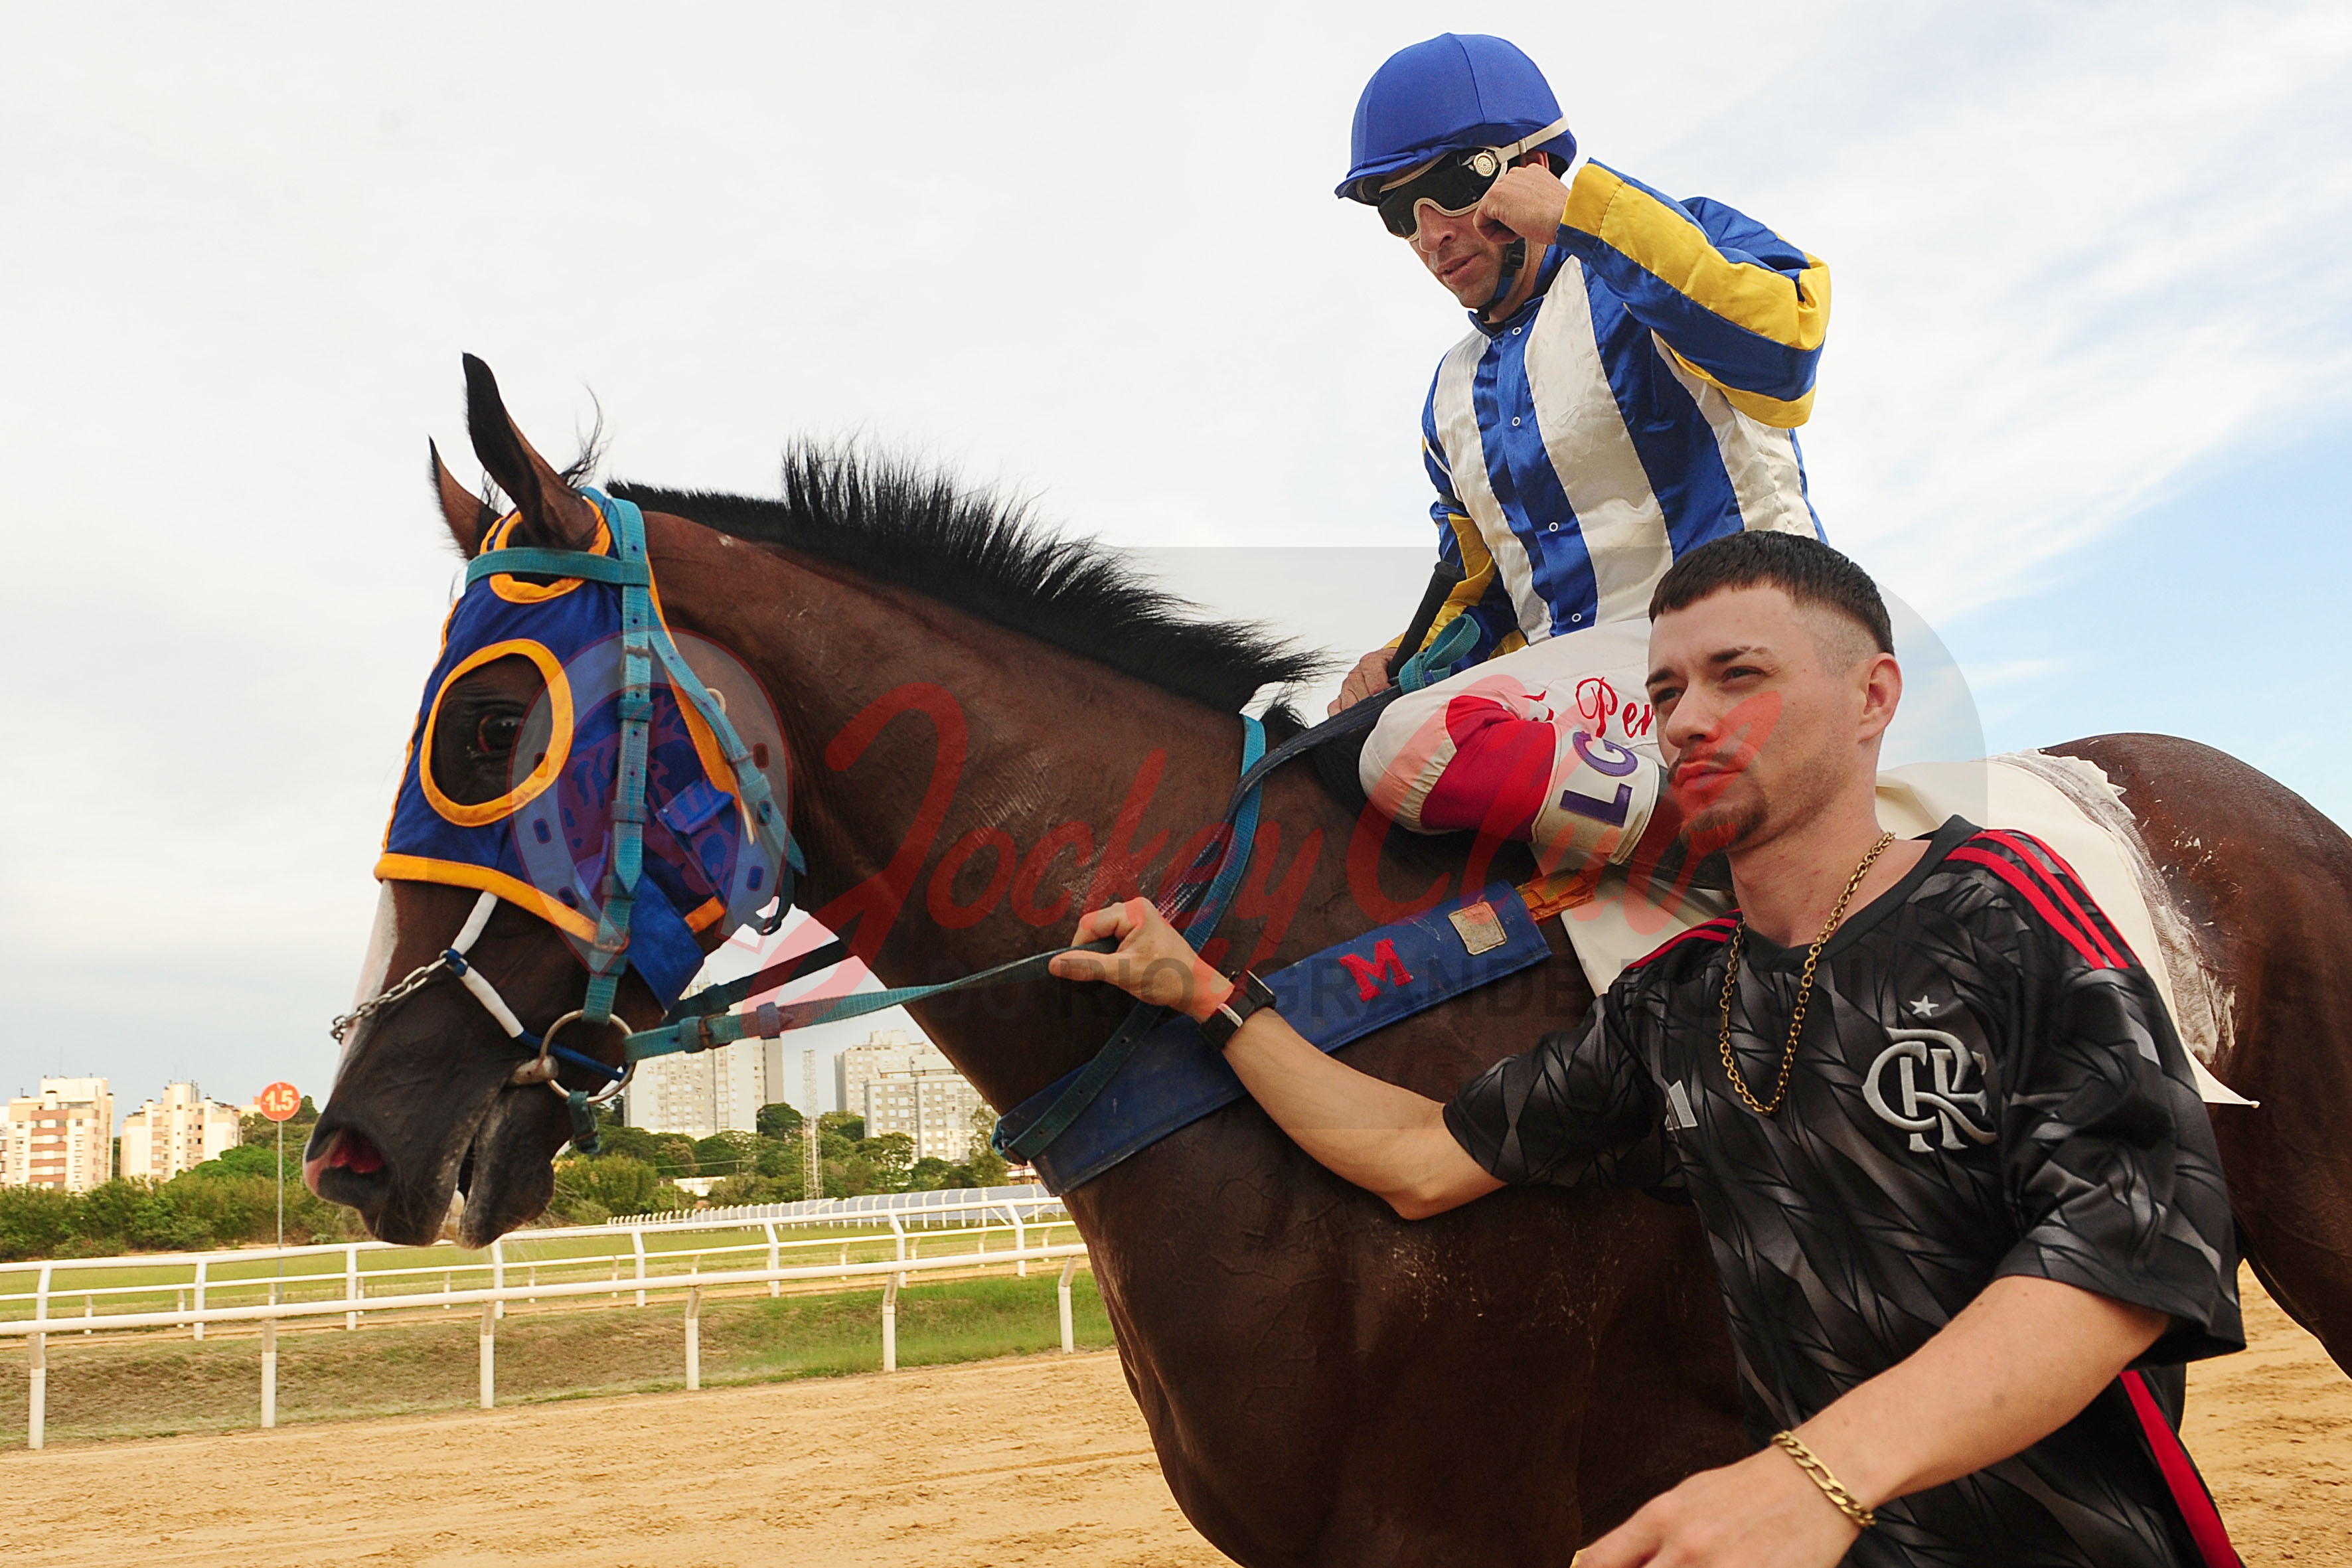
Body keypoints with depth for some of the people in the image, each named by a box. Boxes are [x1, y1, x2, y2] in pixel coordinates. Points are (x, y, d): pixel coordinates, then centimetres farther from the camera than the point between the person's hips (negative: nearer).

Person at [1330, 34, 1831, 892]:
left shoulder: (1670, 249, 1)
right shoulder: (1451, 399, 22)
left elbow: (1781, 346, -22)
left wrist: (1579, 210, -17)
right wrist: (1411, 661, 5)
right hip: (1582, 675, 8)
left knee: (1414, 749, -31)